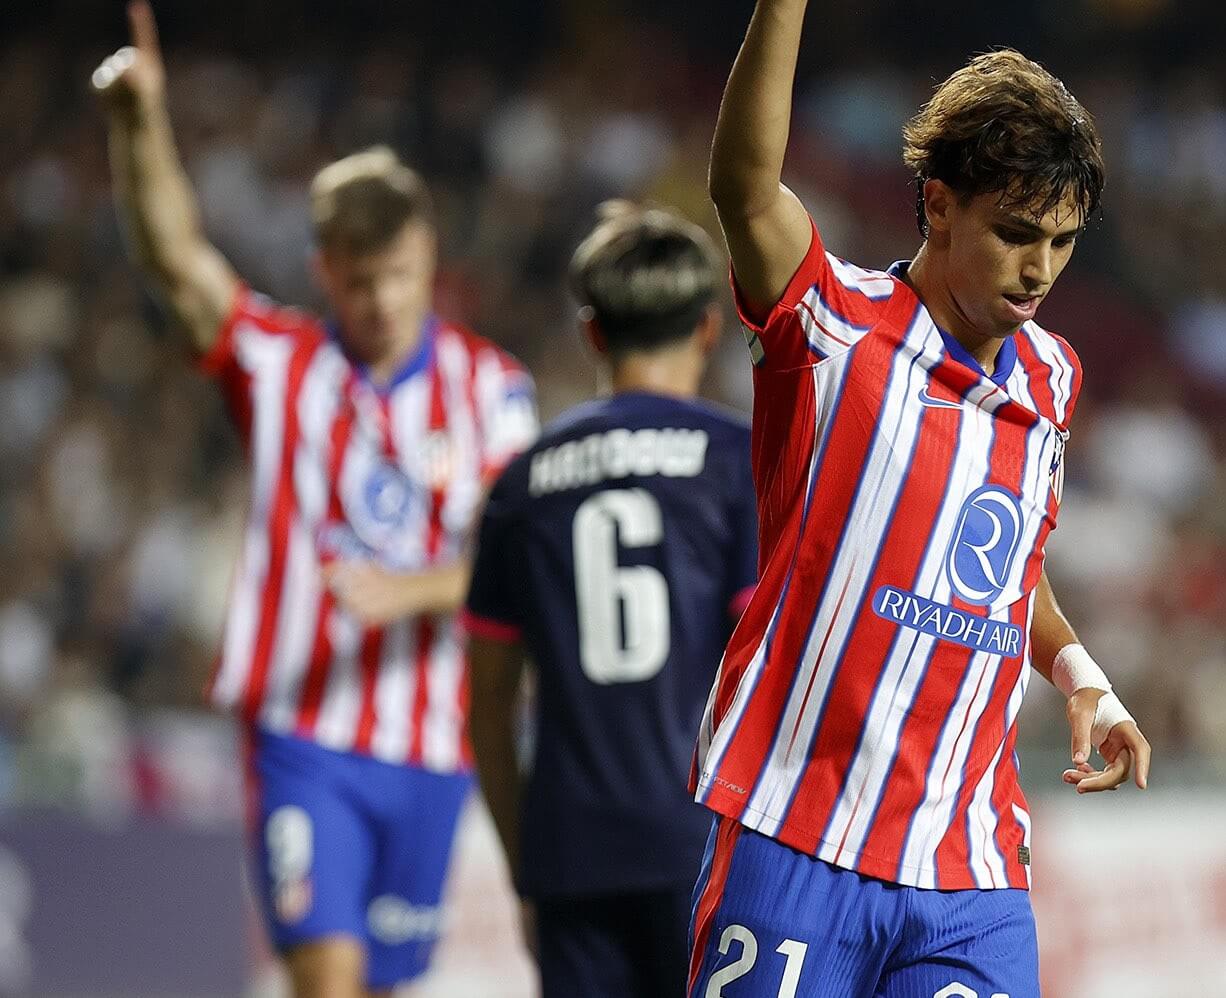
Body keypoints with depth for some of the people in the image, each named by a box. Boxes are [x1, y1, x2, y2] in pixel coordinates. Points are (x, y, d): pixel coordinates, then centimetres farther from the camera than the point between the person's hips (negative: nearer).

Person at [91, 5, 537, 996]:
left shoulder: (493, 387, 2)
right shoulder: (276, 362, 1)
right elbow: (175, 255, -15)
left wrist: (410, 588, -26)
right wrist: (141, 123, -32)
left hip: (433, 744, 2)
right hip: (305, 733, -2)